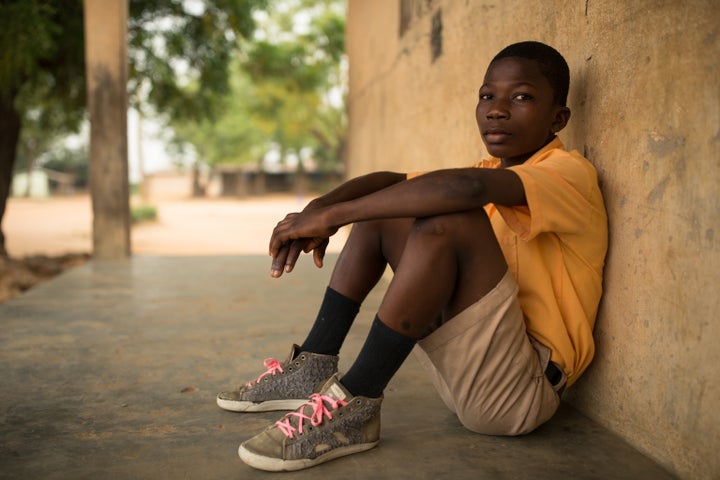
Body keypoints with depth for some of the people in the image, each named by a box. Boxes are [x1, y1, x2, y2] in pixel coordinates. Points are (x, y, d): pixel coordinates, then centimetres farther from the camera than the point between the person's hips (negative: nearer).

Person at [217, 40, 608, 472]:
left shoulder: (569, 173, -12)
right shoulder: (493, 172, 14)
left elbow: (469, 187, -33)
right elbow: (390, 179, 8)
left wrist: (331, 216, -30)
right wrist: (321, 205, -13)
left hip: (522, 390, -8)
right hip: (465, 376, 8)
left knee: (450, 220, -30)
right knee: (381, 209, 7)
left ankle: (357, 403, -23)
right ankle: (314, 367, 1)